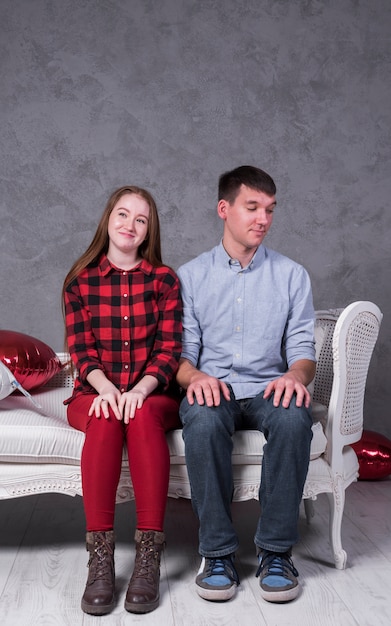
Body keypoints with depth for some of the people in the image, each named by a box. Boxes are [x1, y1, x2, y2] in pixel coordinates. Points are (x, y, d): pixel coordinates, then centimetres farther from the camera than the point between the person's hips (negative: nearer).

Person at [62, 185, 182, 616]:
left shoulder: (165, 280, 7)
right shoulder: (80, 282, 9)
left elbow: (169, 348, -3)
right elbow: (81, 349, -1)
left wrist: (139, 391, -22)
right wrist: (106, 388, -22)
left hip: (152, 394, 0)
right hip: (95, 394, 1)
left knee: (143, 416, -35)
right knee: (106, 418, -34)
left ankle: (149, 556, -34)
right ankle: (100, 556, -34)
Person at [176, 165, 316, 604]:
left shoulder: (291, 275, 11)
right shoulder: (190, 276, 9)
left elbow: (302, 347, 5)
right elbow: (181, 351, 4)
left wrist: (296, 375, -19)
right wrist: (195, 376, -20)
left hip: (267, 389, 1)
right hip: (212, 388, 0)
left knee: (294, 418, -35)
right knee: (203, 420, -36)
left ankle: (276, 550, -20)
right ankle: (218, 551, -21)